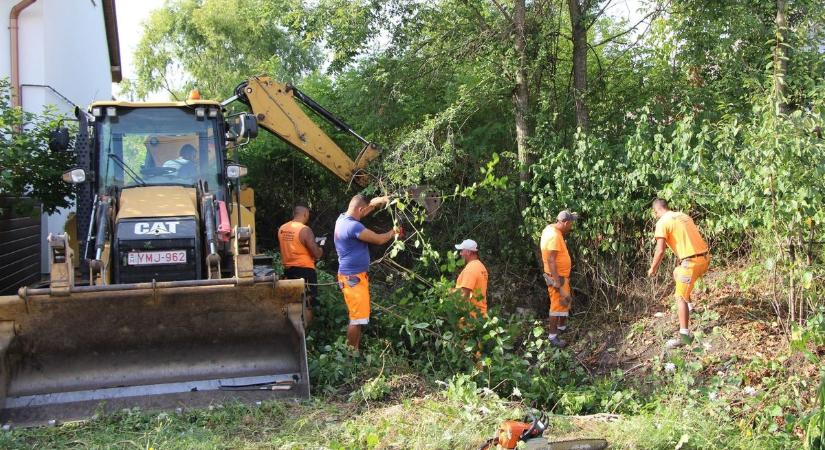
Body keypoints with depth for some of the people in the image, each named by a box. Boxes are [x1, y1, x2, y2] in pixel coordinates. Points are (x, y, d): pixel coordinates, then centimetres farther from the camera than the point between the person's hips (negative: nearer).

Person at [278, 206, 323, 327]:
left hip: (288, 270, 7)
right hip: (304, 270, -7)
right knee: (307, 305, 1)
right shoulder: (305, 230, -17)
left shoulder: (282, 229, 4)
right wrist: (320, 249, 5)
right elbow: (317, 254, -17)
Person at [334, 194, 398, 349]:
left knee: (357, 316, 15)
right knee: (357, 318, -5)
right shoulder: (353, 226, -23)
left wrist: (381, 200, 14)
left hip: (352, 276, 10)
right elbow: (378, 239, -17)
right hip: (353, 278, -10)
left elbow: (370, 205, 23)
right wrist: (393, 232, 0)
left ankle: (354, 351, 21)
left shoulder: (342, 218, 7)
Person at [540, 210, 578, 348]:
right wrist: (557, 283, -29)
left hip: (562, 275, 10)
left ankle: (562, 327, 39)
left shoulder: (551, 228, 4)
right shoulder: (554, 236, -27)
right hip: (557, 277, -10)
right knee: (557, 305, -3)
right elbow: (551, 260, -30)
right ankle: (552, 336, 5)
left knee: (566, 300, 23)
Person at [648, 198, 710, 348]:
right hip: (704, 257, 8)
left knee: (680, 297, 0)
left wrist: (653, 268, 5)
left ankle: (685, 336, -3)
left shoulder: (663, 222, -7)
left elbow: (660, 251, -11)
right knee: (677, 273, 33)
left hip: (692, 262, -8)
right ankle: (688, 305, 35)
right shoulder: (683, 215, 17)